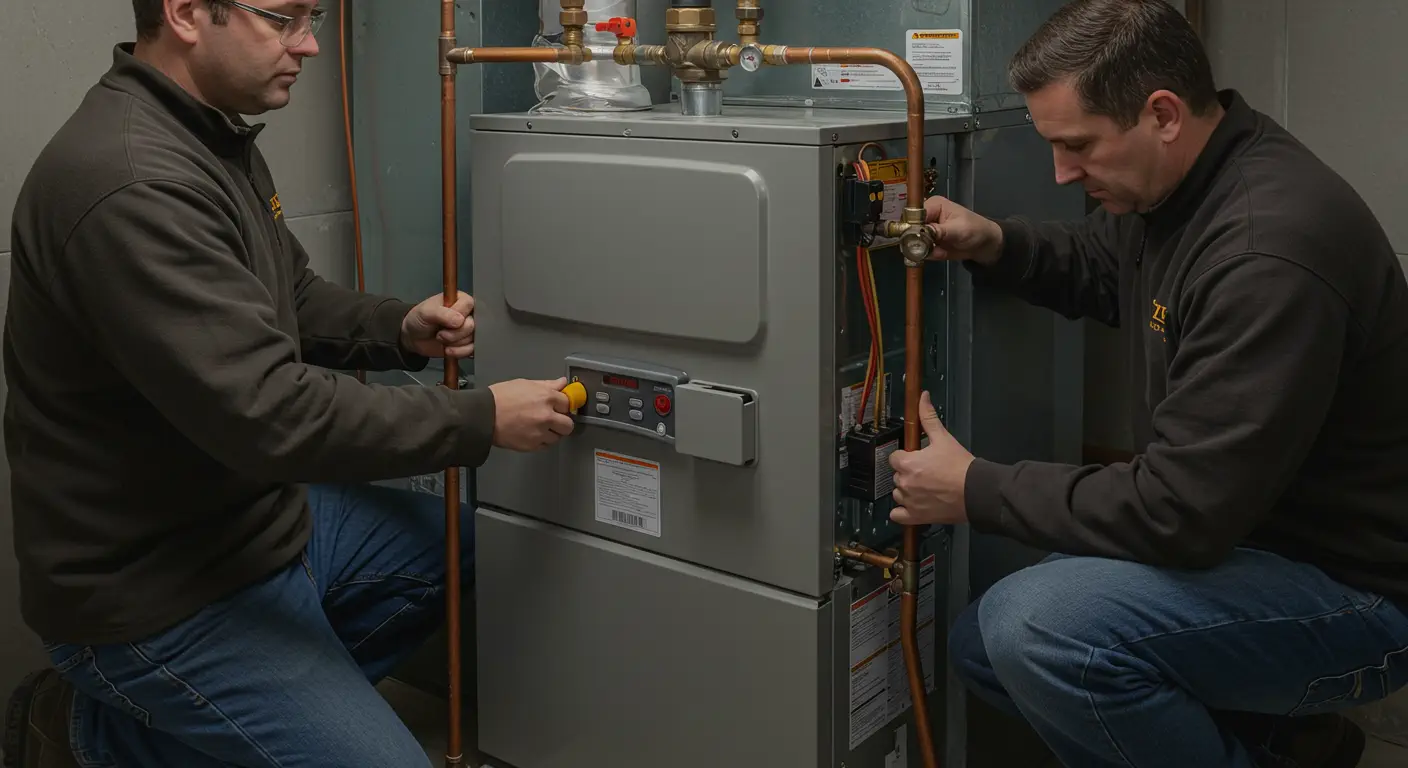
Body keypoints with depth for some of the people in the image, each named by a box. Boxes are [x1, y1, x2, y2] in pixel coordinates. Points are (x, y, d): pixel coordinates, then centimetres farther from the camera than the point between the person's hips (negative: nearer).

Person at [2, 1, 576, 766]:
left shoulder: (215, 136, 3)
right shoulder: (131, 186, -29)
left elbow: (290, 299, 16)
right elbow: (268, 413, -32)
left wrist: (401, 328, -5)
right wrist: (483, 419, -24)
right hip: (163, 589, -10)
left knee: (466, 547, 19)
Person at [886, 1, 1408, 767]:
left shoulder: (1270, 248, -30)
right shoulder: (1174, 184, -1)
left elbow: (1180, 511, -30)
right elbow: (1097, 269, 22)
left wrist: (976, 491, -18)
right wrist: (992, 244, 0)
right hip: (1237, 528, 10)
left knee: (1035, 628, -30)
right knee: (982, 643, 9)